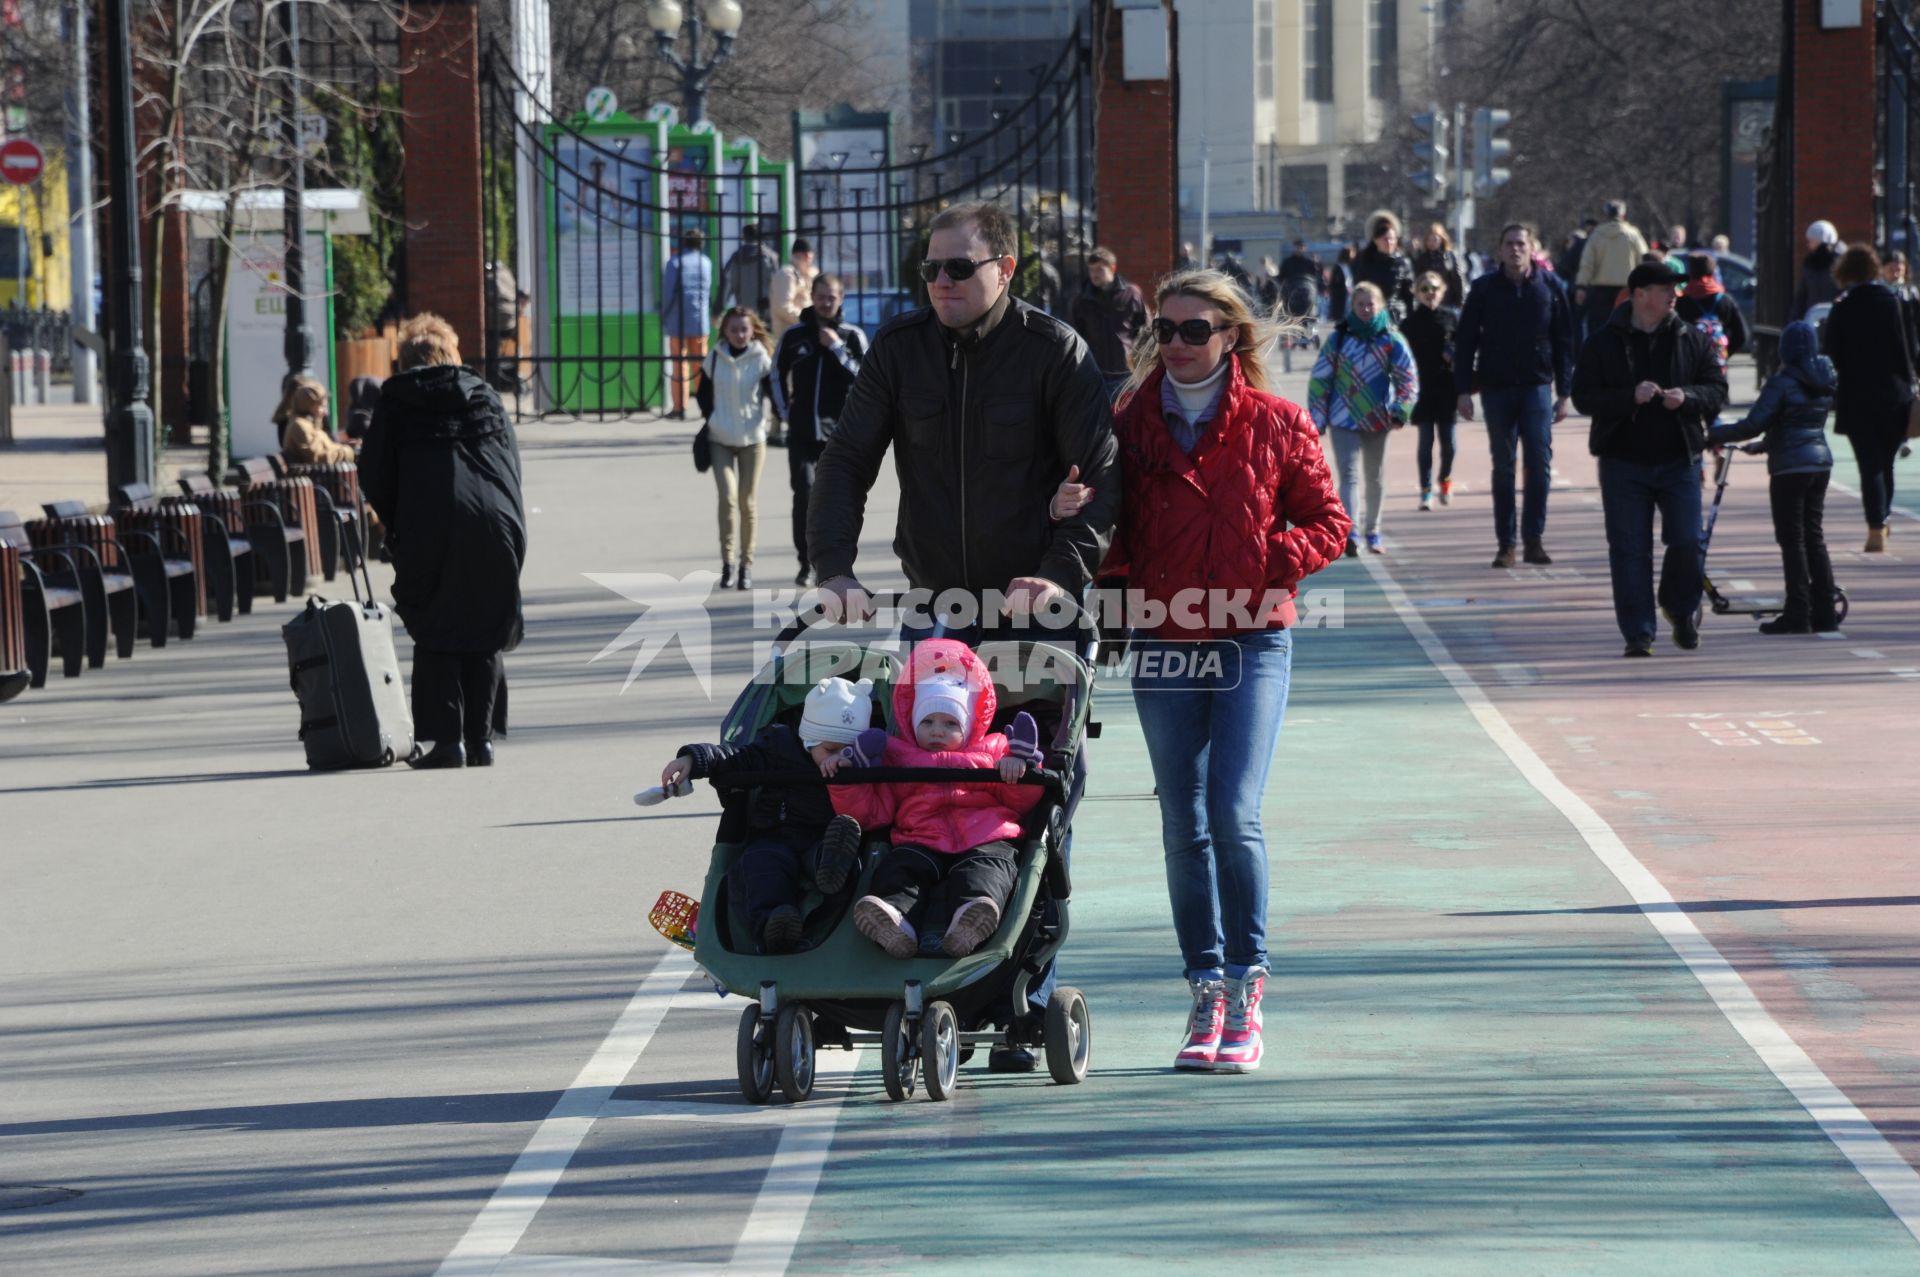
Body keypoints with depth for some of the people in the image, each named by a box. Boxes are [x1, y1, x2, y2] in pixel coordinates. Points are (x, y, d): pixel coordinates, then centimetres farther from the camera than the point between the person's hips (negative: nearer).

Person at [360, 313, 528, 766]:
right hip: (497, 528, 3)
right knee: (487, 638, 12)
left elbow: (373, 477, 7)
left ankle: (446, 739, -4)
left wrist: (398, 530, 20)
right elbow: (513, 466, 16)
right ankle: (481, 739, 8)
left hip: (431, 532, -3)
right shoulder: (486, 398, 18)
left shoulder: (396, 402, 10)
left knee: (436, 641, 5)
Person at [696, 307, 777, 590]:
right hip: (720, 439, 0)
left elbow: (775, 392, 0)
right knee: (727, 496, -15)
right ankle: (727, 560, -7)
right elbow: (704, 394, 11)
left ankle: (747, 564, 14)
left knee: (748, 502, 5)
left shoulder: (761, 359, -4)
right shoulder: (714, 359, 0)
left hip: (752, 439, 0)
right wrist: (711, 418, 3)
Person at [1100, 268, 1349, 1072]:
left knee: (1234, 815, -14)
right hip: (1163, 643, 3)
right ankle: (1207, 990, 12)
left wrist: (1272, 572, -10)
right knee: (1184, 826, 4)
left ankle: (1246, 987, -3)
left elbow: (1327, 520, 5)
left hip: (1252, 643, -3)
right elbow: (1109, 528, 13)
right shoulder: (1131, 425, 6)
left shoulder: (1274, 425, 1)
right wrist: (1123, 578, -8)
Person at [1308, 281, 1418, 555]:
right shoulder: (1339, 338, -1)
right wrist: (1317, 419, -2)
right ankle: (1350, 532, -25)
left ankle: (1373, 532, 25)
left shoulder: (1391, 340, -1)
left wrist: (1400, 413, -13)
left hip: (1377, 419, 2)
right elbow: (1319, 379, 1)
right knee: (1350, 475, -13)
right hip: (1344, 419, -2)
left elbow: (1409, 379, -1)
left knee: (1374, 478, 12)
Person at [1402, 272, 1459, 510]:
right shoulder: (1410, 323, 1)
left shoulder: (1452, 317, 2)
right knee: (1426, 440, 0)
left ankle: (1446, 480, 30)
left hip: (1447, 389, 1)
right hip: (1422, 390, -1)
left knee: (1448, 440, 5)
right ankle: (1426, 490, 5)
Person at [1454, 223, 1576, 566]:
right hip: (1496, 387, 0)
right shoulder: (1484, 288, 1)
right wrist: (1464, 390, -3)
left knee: (1540, 462, -8)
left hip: (1537, 386, 0)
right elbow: (1465, 341, 3)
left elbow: (1564, 343, 7)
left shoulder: (1551, 287, 3)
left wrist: (1564, 393, 3)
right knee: (1503, 467, 4)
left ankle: (1534, 538, -1)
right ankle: (1505, 543, 9)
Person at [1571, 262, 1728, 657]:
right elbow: (1584, 397, -4)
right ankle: (1638, 633, 5)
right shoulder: (1604, 343, 0)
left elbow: (1717, 390, 7)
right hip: (1624, 462, -1)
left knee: (1687, 542, -5)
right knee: (1629, 550, -1)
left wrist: (1687, 397, -14)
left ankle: (1681, 608, 23)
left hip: (1679, 461, 1)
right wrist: (1631, 397, -18)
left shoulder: (1692, 340, 7)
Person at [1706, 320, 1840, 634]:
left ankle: (1797, 614, -4)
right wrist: (1764, 445, 31)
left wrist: (1714, 436, -8)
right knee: (1813, 536, 13)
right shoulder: (1825, 382, 11)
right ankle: (1825, 612, 12)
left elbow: (1753, 425, -18)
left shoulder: (1781, 383, -13)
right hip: (1821, 462, 7)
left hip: (1790, 467, -7)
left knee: (1792, 540, -3)